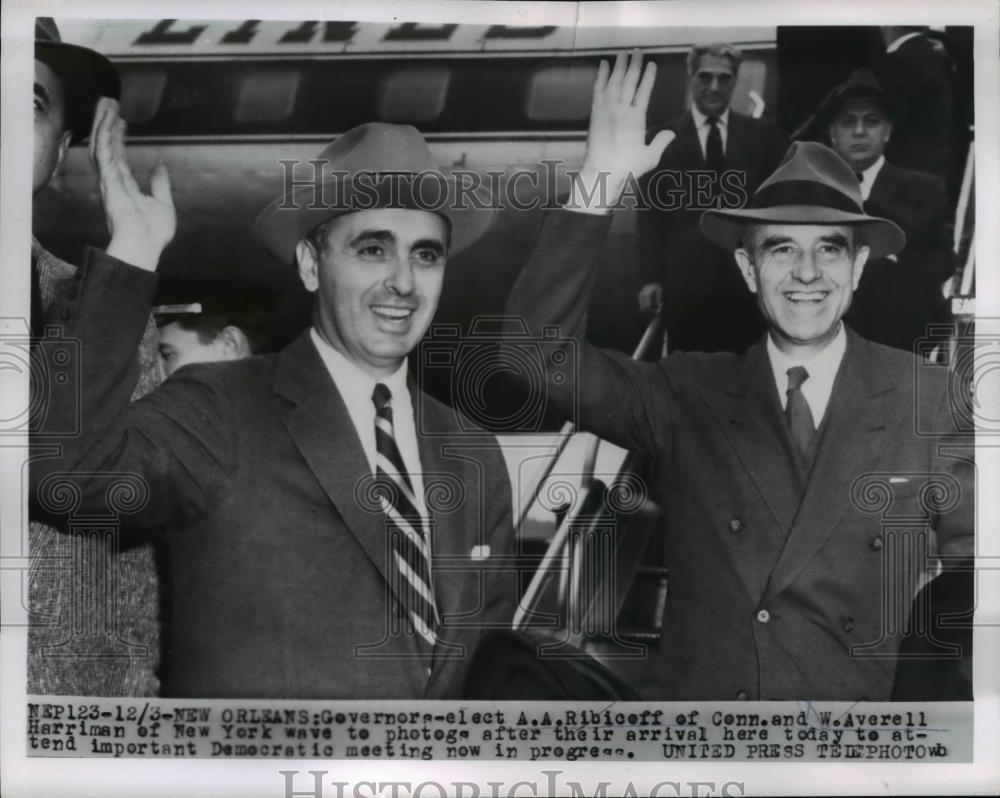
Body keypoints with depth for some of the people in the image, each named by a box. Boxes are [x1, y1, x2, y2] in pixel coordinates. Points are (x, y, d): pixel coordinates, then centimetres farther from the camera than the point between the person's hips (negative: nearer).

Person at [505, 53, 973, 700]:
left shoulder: (932, 401, -1)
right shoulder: (690, 396, 1)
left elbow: (972, 567, 8)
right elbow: (538, 349, -10)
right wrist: (598, 186, -18)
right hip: (692, 695, 2)